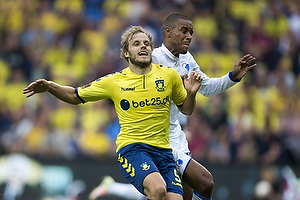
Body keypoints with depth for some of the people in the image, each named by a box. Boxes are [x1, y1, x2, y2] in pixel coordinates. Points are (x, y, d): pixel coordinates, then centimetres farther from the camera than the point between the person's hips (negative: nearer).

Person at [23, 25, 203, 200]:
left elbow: (186, 109, 20)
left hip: (163, 151, 4)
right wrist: (49, 86, -2)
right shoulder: (114, 81, 3)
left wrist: (191, 93, -2)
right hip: (131, 147, -4)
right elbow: (75, 96, 15)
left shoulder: (169, 75, 6)